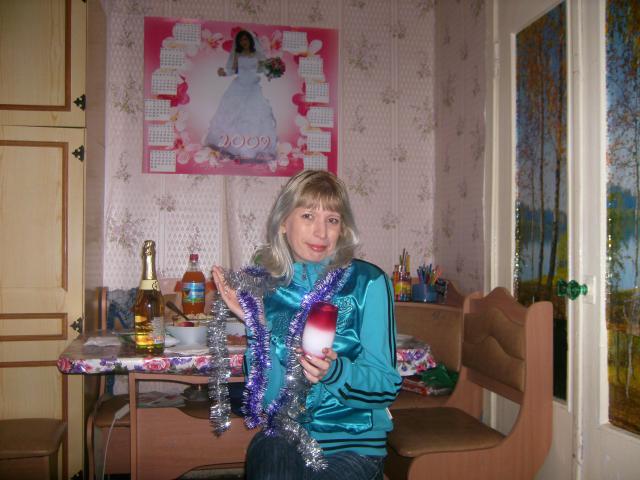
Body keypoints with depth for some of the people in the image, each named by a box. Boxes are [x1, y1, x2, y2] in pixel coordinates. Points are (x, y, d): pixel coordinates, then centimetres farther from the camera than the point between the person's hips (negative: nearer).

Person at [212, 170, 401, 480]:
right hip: (283, 437, 1)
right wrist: (258, 327, -16)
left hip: (353, 442, -1)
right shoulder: (265, 288, -1)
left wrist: (334, 371, -26)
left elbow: (388, 386, -8)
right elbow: (267, 399, -3)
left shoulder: (368, 282, -9)